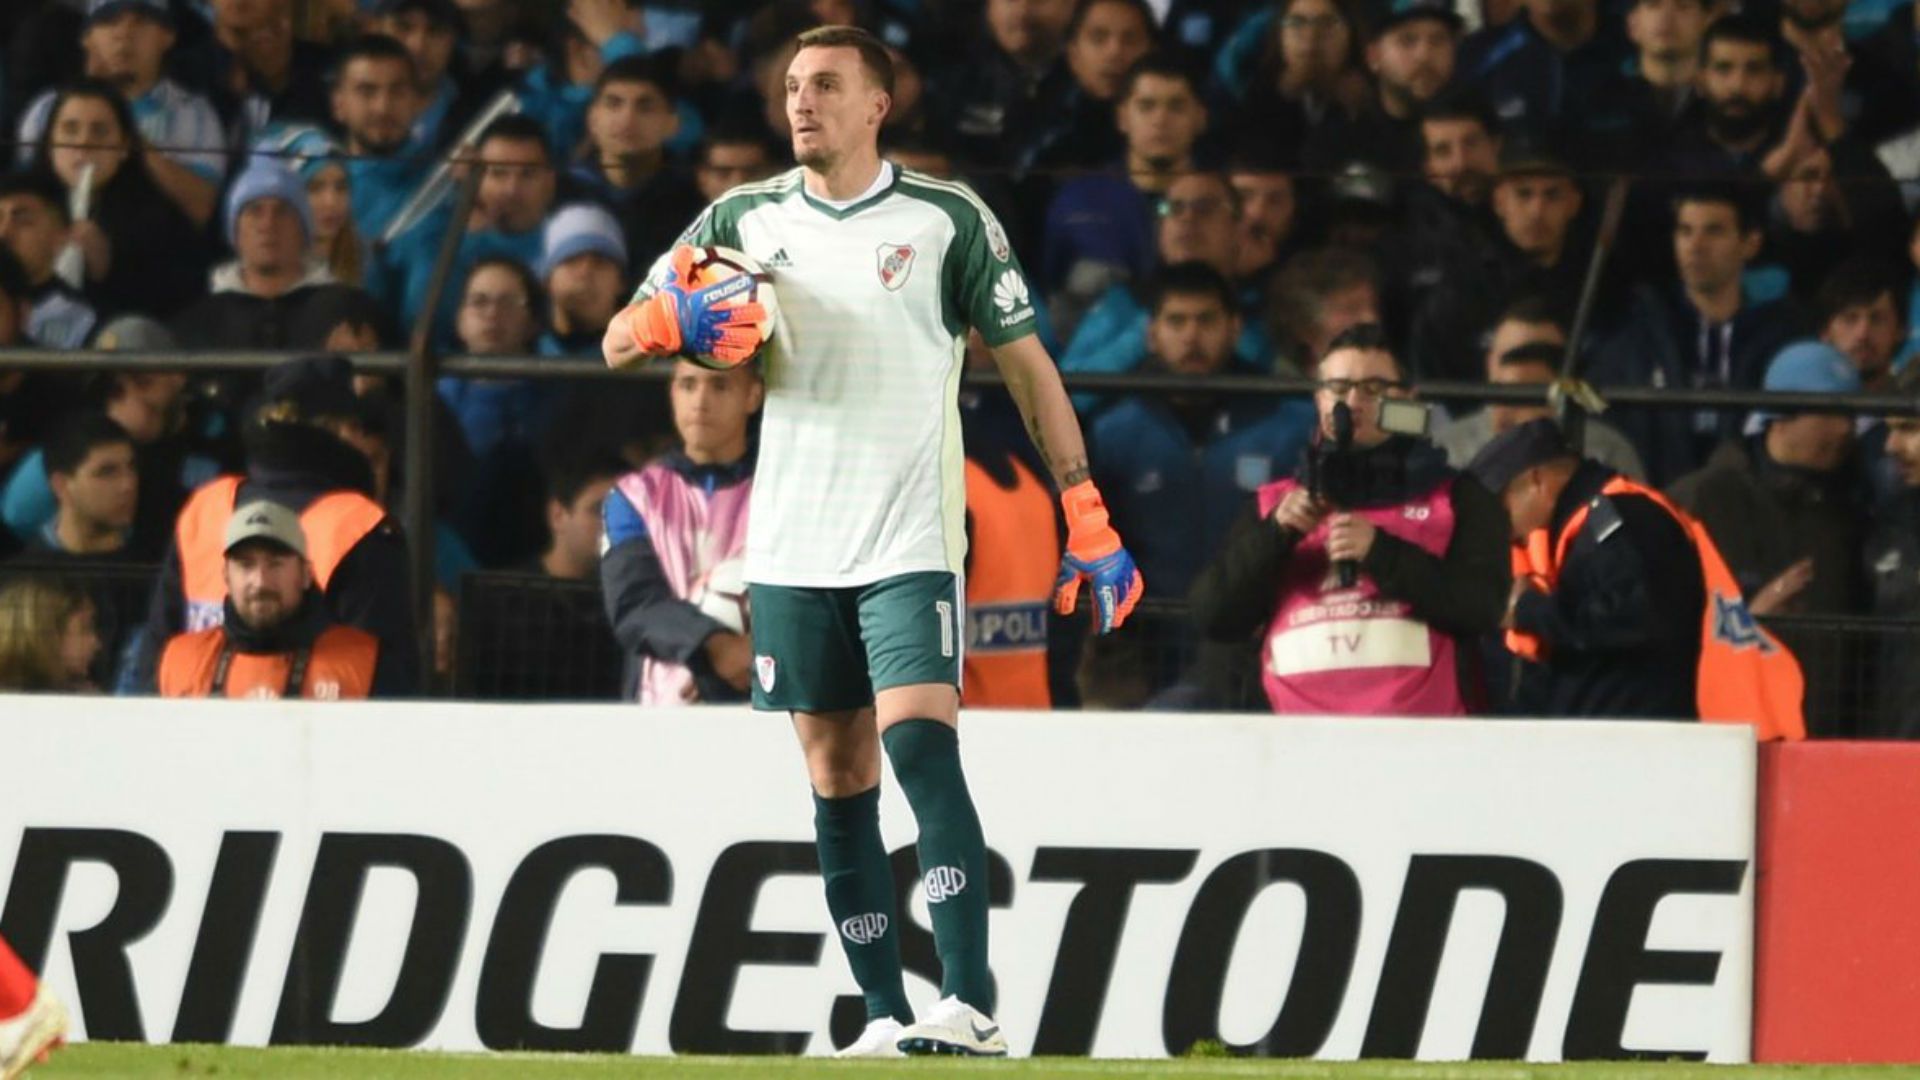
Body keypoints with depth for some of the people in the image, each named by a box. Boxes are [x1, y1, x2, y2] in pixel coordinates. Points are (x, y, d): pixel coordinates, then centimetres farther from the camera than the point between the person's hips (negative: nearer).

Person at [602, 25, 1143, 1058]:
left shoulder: (948, 218, -1)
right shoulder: (746, 219, 8)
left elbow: (1027, 366, 3)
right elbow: (620, 340, 10)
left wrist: (1089, 523, -1)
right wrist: (673, 319, -15)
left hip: (909, 545, -4)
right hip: (793, 547, 4)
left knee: (920, 745, -19)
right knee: (838, 782, 5)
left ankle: (971, 1006, -25)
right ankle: (887, 1017, 11)